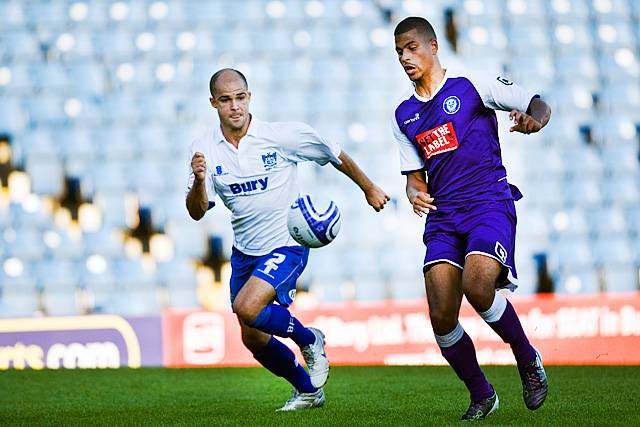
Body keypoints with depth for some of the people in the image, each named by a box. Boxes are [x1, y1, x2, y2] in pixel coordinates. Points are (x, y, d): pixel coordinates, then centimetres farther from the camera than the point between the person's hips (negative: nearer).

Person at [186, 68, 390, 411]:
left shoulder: (283, 135, -15)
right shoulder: (204, 149, -7)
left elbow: (335, 156, 0)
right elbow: (197, 212, -12)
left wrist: (369, 189, 11)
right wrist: (199, 180, -33)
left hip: (286, 244, -5)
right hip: (245, 251, 5)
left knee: (247, 308, -27)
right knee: (253, 338, 11)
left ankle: (309, 340, 1)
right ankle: (308, 391, 34)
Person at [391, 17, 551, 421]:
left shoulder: (471, 85, 1)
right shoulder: (404, 114, 16)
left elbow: (539, 104, 0)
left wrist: (533, 119, -25)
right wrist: (416, 194, -3)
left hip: (489, 203, -5)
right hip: (443, 217, 5)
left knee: (477, 286, -29)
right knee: (442, 319, -9)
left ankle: (529, 361, -3)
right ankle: (481, 395, 13)